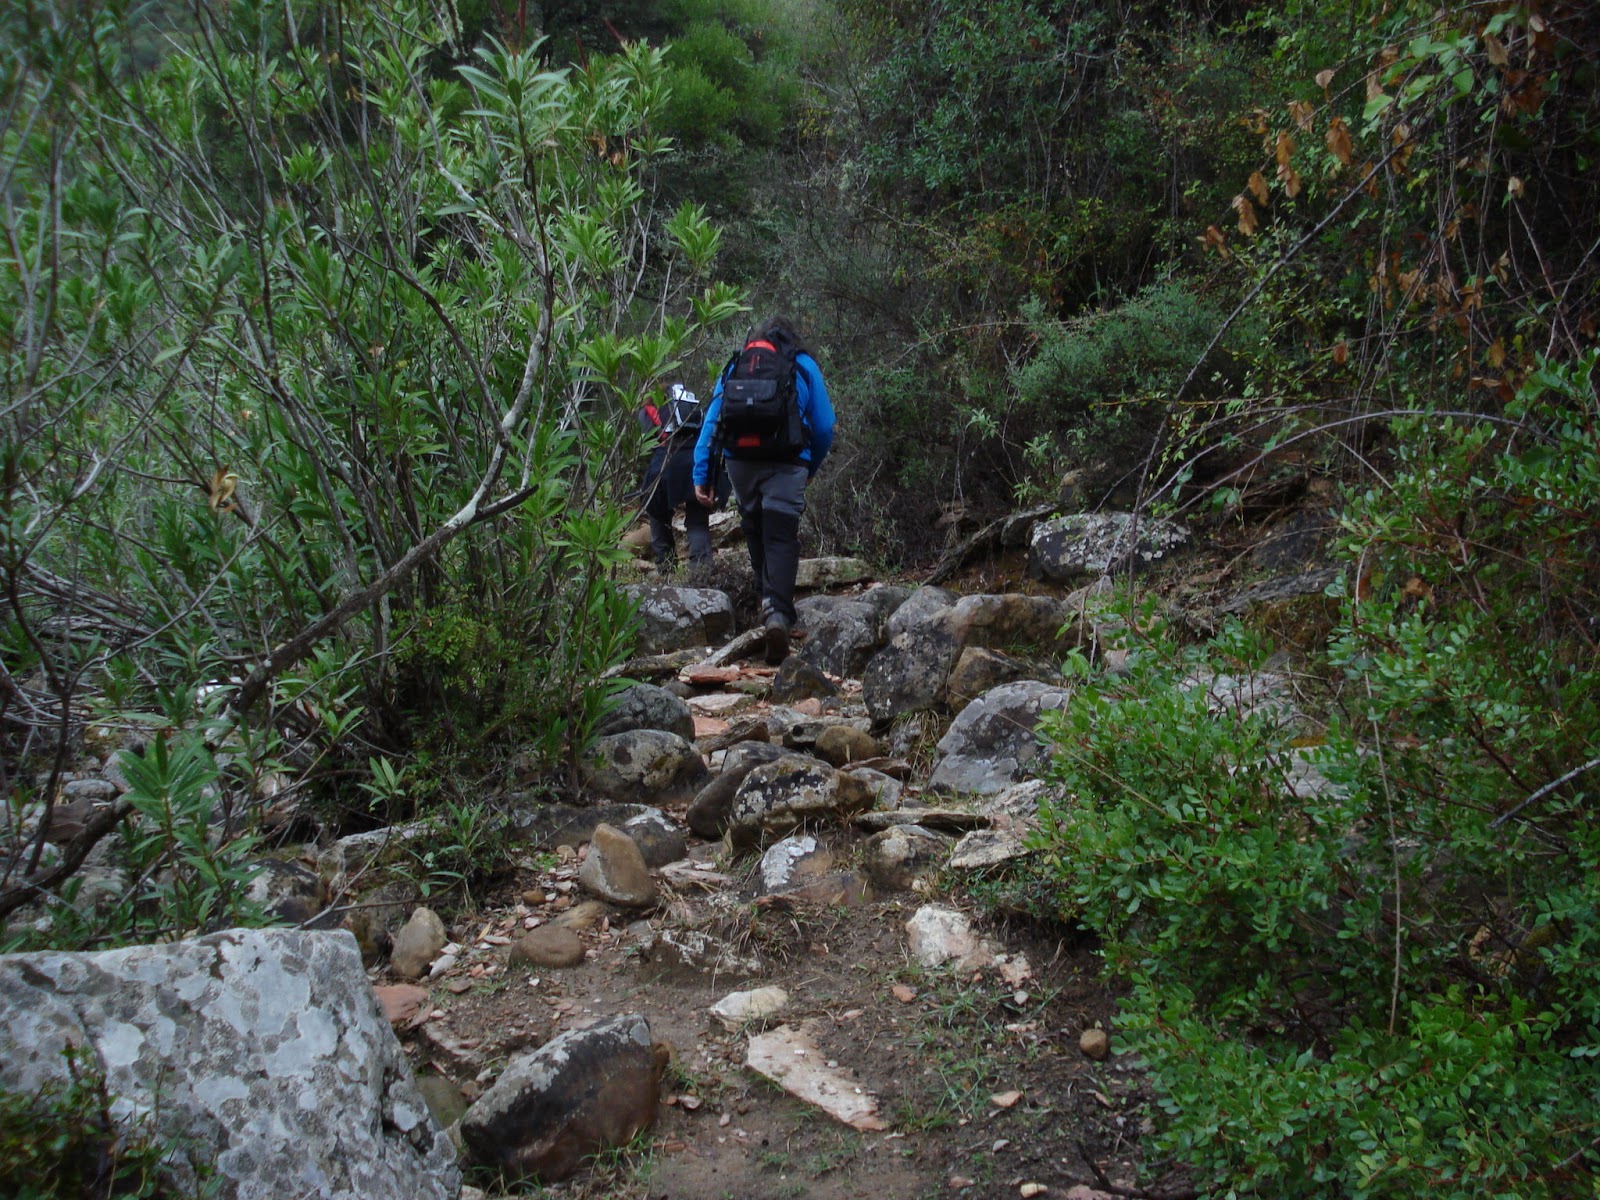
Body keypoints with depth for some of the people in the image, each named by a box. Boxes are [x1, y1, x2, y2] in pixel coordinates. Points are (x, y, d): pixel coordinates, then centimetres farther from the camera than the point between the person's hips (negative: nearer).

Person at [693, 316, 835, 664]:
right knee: (781, 539, -8)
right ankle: (778, 612, -25)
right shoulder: (804, 365, 14)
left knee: (755, 534, 19)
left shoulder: (736, 365, 19)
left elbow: (711, 420, 10)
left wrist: (702, 475, 7)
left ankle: (769, 601, 24)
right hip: (786, 465, -2)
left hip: (739, 462, 2)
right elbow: (824, 427, 9)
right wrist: (811, 469, 24)